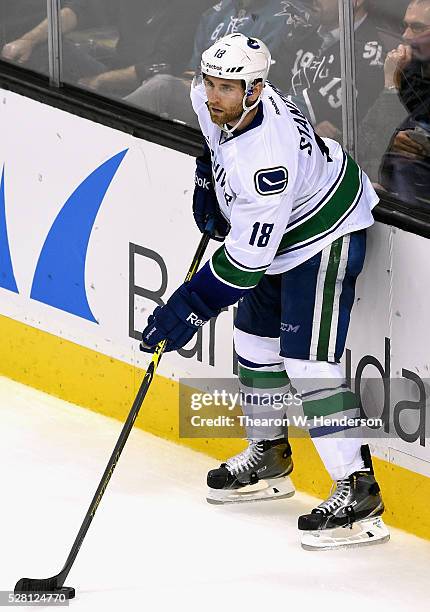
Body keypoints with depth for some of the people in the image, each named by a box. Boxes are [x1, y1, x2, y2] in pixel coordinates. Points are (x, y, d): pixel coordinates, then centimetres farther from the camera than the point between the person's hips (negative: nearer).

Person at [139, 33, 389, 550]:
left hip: (325, 237, -10)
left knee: (307, 360, -18)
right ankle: (268, 457, 35)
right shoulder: (213, 102, -14)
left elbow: (246, 259, -34)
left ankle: (358, 491, -17)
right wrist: (207, 181, 8)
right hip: (278, 229, 10)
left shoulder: (265, 158, -39)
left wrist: (189, 309, -30)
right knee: (254, 337, 18)